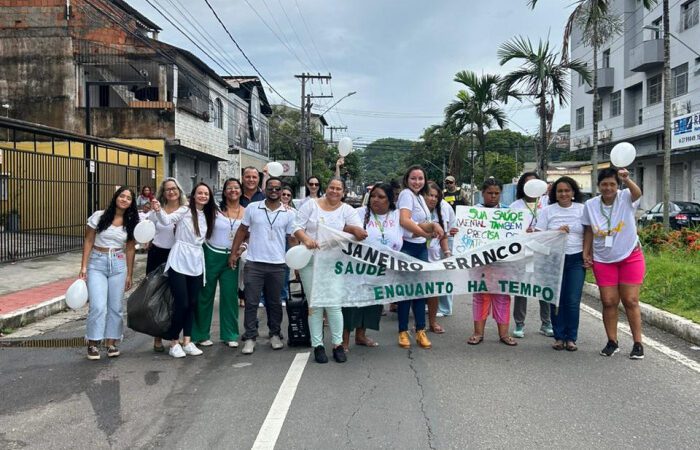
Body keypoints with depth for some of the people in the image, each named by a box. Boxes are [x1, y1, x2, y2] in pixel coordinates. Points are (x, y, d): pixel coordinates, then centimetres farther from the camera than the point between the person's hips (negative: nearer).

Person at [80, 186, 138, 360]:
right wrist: (83, 267, -7)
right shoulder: (99, 216, -4)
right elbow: (88, 242, -2)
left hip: (118, 264, 3)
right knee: (98, 306, -10)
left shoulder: (131, 223, 4)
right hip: (97, 263, -3)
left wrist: (129, 274, 7)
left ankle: (111, 341, 19)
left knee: (115, 306, 6)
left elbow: (130, 249, 7)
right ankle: (93, 343, 5)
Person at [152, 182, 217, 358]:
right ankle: (174, 342, 9)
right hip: (179, 262, -5)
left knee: (192, 304, 8)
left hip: (196, 264, 6)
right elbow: (166, 220, -21)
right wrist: (158, 210, -40)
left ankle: (187, 341, 17)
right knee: (181, 304, -5)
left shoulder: (209, 216, 11)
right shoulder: (184, 211, -5)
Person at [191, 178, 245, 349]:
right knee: (205, 294, 8)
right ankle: (201, 334, 21)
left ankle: (230, 335, 17)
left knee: (230, 295, 4)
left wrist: (242, 247, -7)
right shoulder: (215, 209, -5)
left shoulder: (246, 212, 1)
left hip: (231, 258, 2)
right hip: (211, 255, -2)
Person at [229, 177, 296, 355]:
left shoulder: (289, 213, 2)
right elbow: (242, 231, 8)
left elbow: (292, 238, 5)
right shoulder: (252, 208, 1)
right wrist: (233, 252, 1)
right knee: (251, 303, 2)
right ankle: (250, 337, 11)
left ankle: (275, 334, 26)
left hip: (277, 265, 1)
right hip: (254, 263, 0)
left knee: (274, 303, 12)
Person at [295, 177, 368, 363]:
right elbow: (297, 227, -3)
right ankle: (317, 345, 12)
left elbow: (358, 229, -6)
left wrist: (353, 230, -29)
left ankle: (338, 344, 12)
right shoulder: (310, 205, 2)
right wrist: (306, 239, -21)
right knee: (315, 304, 4)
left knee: (334, 304, 1)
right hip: (310, 261, 0)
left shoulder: (347, 210, 4)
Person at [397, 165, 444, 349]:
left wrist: (434, 225, -8)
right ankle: (403, 332, 10)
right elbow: (405, 220, -27)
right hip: (407, 247, -8)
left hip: (421, 248, 8)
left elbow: (421, 223, 12)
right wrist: (426, 233, -29)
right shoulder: (406, 194, -12)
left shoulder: (420, 196, 15)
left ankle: (420, 331, 16)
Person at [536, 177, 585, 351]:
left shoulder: (582, 209, 7)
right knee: (556, 299, 1)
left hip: (576, 259, 0)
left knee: (573, 301, -3)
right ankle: (559, 337, 12)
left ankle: (571, 338, 9)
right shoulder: (547, 211, 6)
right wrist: (557, 231, -14)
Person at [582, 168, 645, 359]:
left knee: (631, 301, 1)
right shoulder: (590, 205, -3)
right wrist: (586, 253, -1)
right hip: (603, 260, 2)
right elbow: (588, 231, 5)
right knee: (609, 302, 4)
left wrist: (627, 179, -53)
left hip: (630, 257, -2)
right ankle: (612, 342, 14)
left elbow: (637, 193, -34)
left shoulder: (625, 198, -11)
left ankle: (638, 344, 9)